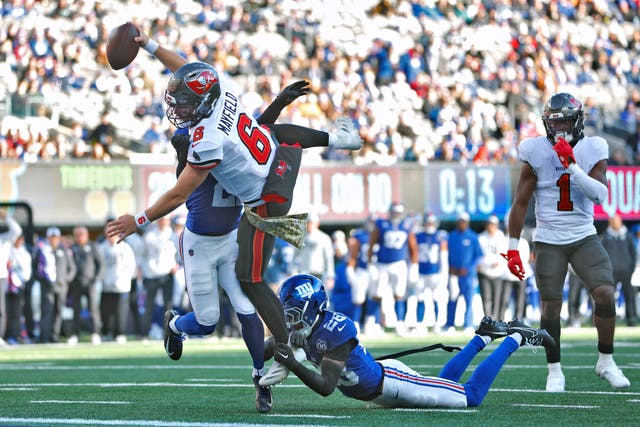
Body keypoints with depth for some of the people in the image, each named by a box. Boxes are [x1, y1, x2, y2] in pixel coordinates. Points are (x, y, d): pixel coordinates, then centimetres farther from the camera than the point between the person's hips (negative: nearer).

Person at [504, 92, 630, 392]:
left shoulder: (592, 150, -3)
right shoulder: (536, 153, -6)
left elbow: (600, 195, -15)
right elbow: (520, 202, -2)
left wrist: (572, 165, -24)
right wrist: (512, 247, -4)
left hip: (584, 238, 1)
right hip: (549, 241, -1)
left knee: (605, 293, -14)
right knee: (550, 307, -2)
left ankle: (606, 362, 3)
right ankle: (554, 372, 14)